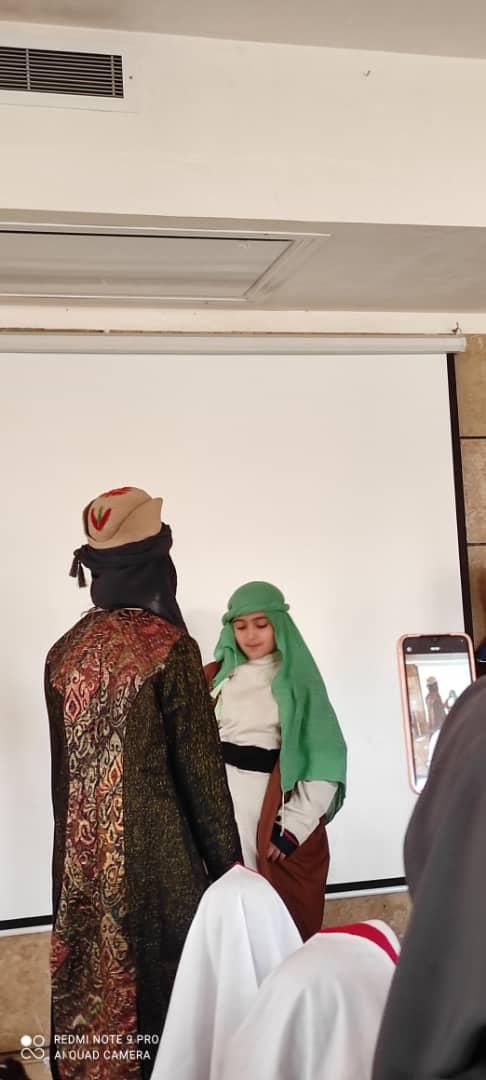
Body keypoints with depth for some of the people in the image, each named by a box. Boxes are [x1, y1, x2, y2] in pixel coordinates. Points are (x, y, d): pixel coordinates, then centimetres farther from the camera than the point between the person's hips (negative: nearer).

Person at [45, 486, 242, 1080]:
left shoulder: (64, 651, 4)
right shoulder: (168, 646, -13)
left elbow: (64, 764, 10)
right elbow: (200, 764, -11)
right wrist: (227, 861, -2)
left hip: (83, 852, 6)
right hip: (155, 847, -5)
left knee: (90, 984, 14)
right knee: (160, 984, 6)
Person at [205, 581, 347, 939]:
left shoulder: (298, 681, 1)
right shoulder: (217, 678, 11)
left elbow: (323, 762, -6)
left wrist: (292, 829, -11)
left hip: (278, 818, -3)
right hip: (222, 812, 3)